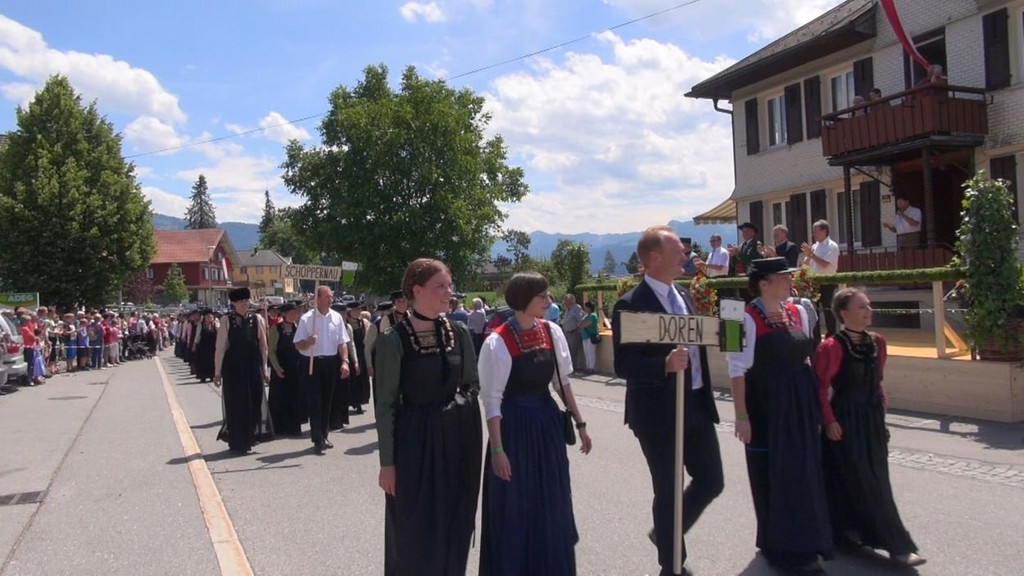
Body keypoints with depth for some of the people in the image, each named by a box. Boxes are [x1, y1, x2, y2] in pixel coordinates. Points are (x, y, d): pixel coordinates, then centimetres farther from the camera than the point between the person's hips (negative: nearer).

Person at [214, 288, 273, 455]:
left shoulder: (257, 320, 1)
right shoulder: (226, 321, -4)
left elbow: (263, 346, 4)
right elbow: (220, 348, -3)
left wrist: (264, 369, 5)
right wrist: (217, 372, -3)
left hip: (253, 367, 2)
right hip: (232, 368, -2)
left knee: (254, 403, 8)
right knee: (235, 404, 6)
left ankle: (250, 437, 25)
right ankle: (237, 442, 18)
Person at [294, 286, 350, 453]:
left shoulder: (337, 317, 3)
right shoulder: (306, 319, -7)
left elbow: (342, 342, 4)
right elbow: (298, 345, -7)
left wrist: (344, 361, -7)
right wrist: (308, 342, -28)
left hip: (331, 363, 4)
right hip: (311, 363, -4)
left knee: (326, 401, 13)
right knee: (315, 401, -4)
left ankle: (323, 436, 26)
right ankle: (317, 439, -1)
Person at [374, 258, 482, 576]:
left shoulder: (459, 333, 2)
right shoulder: (393, 339, -11)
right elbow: (385, 404, -9)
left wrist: (461, 405, -5)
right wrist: (387, 461, -10)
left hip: (459, 438, 4)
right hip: (416, 439, -4)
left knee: (455, 526, 14)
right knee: (414, 530, 6)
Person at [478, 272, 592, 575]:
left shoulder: (552, 332, 0)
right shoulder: (498, 342, -16)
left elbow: (562, 381, 10)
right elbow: (491, 400, -14)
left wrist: (580, 423, 10)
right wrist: (497, 450, -15)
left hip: (548, 420, 6)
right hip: (514, 424, -5)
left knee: (552, 502, 16)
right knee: (515, 506, 5)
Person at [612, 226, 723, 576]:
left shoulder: (683, 296, 9)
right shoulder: (631, 304, -15)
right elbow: (623, 365, -19)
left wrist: (705, 393, 8)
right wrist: (665, 364, -33)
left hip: (696, 405, 7)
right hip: (659, 411, -7)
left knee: (711, 482, 14)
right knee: (668, 491, 8)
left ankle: (665, 534, 39)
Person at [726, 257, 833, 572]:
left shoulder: (798, 312, 6)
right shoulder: (748, 318, -14)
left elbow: (805, 358, 14)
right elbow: (738, 369, -15)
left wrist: (815, 406, 13)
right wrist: (742, 416, -18)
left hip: (801, 404, 7)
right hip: (766, 405, -6)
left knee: (805, 472, 14)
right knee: (772, 475, 5)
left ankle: (804, 542, 30)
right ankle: (781, 546, 20)